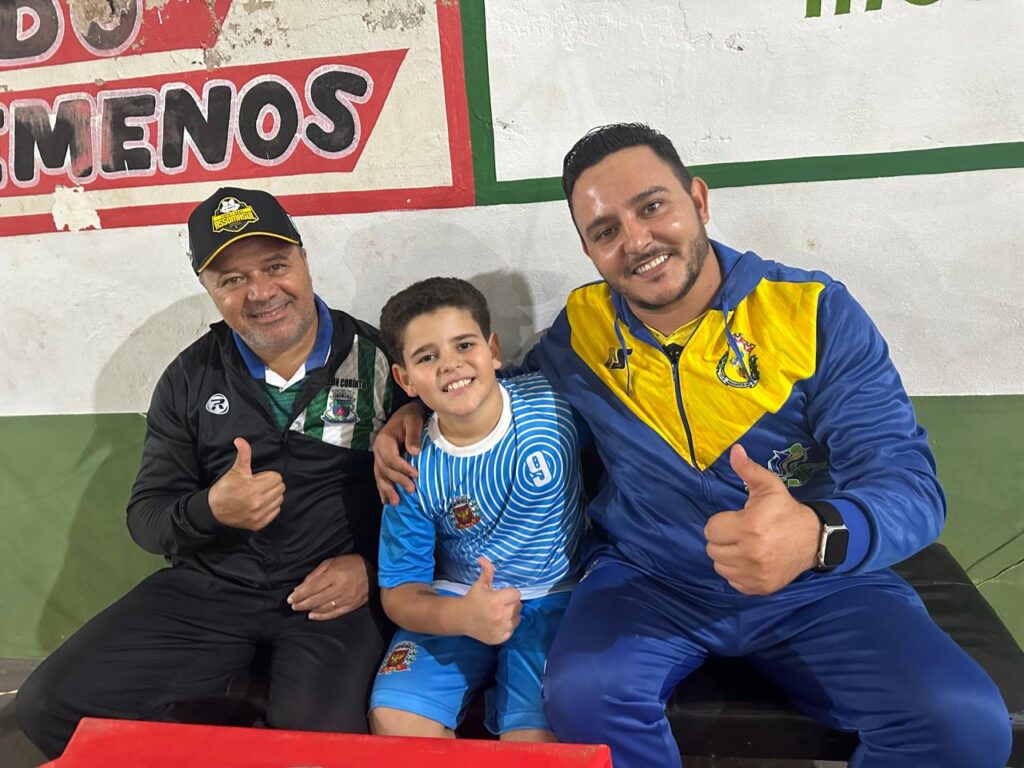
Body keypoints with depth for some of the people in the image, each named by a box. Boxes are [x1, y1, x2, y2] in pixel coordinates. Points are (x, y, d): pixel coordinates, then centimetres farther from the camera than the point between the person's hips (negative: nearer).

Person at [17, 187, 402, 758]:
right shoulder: (192, 378, 6)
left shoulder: (379, 360, -4)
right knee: (49, 706, -8)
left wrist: (374, 564, -12)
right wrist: (211, 511, -15)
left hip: (337, 594, -3)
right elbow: (146, 515, 7)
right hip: (209, 588, 4)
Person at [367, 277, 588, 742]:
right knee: (393, 718, -18)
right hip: (454, 605, 2)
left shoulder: (555, 401, -14)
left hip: (557, 601, -1)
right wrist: (460, 616, -25)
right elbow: (398, 591, -3)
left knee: (531, 739, -23)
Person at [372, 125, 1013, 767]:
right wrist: (419, 410, 1)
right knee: (582, 692, -28)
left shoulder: (815, 310, -10)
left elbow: (908, 480, -16)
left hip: (817, 586, 0)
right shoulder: (582, 326, -1)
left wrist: (817, 533, -39)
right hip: (650, 582, 1)